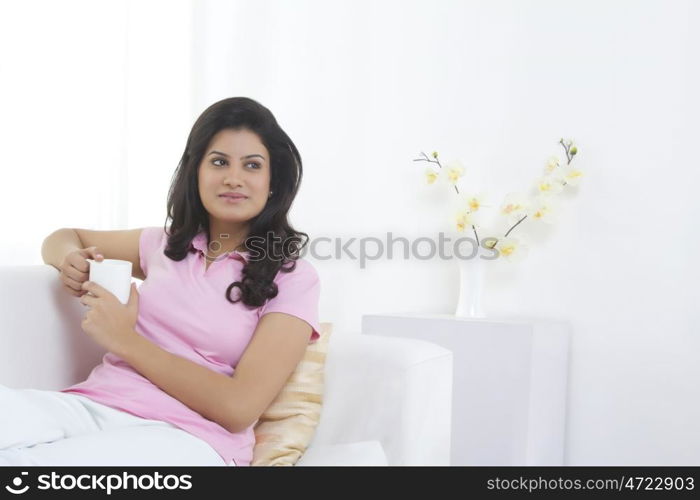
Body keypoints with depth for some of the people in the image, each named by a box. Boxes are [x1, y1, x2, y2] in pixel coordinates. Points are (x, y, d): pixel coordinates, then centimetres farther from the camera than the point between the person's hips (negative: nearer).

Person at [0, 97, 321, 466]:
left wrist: (124, 340, -9)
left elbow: (240, 408, -9)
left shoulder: (293, 278, 1)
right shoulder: (166, 243, 17)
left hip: (187, 437, -4)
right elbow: (64, 238, 33)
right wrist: (70, 260, 7)